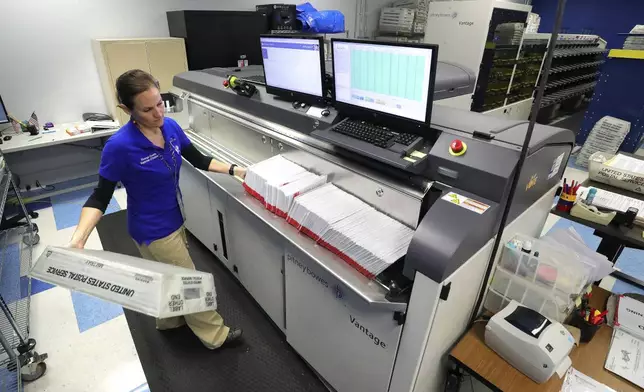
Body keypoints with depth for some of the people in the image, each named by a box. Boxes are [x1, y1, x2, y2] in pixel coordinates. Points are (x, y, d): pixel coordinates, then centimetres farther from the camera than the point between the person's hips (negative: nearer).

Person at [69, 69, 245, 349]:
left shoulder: (170, 126, -8)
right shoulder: (120, 146, -26)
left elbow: (198, 160, 3)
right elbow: (101, 196, -19)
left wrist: (235, 171, -4)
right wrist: (78, 239, -31)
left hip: (175, 220, 7)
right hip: (153, 231, -6)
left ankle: (170, 320, 55)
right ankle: (214, 334, 32)